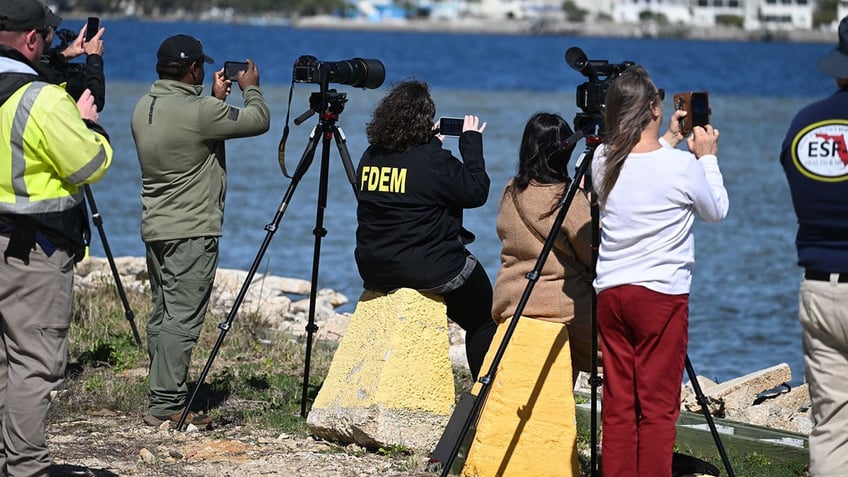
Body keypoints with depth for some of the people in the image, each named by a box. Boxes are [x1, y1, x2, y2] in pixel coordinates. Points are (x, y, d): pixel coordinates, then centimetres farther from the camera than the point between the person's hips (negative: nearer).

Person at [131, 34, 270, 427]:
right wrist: (251, 89, 12)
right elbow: (259, 121, -6)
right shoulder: (199, 112, -17)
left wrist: (216, 99, 23)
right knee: (182, 318, -7)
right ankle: (167, 405, -9)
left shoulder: (143, 109, 7)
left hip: (155, 229, 8)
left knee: (162, 315, 13)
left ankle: (160, 397, 16)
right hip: (192, 231, -8)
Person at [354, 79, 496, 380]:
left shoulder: (370, 157, 4)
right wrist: (472, 141, 1)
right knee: (483, 321, 14)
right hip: (429, 270, -7)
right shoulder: (433, 161, -16)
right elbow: (477, 191, -8)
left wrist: (432, 143, 21)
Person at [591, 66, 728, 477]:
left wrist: (668, 141, 26)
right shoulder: (683, 166, -12)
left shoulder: (603, 162, 2)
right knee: (658, 407, 0)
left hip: (611, 292, 5)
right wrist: (707, 157, 15)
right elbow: (717, 211, 6)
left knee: (617, 406, 8)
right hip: (662, 295, -5)